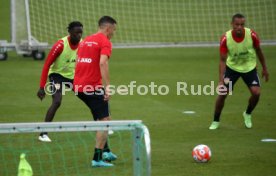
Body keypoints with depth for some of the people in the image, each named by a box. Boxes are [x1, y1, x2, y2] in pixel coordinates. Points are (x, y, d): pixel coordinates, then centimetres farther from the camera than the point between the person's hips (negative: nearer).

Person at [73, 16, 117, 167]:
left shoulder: (85, 40, 19)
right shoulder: (105, 42, -6)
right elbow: (103, 63, -21)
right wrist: (107, 86, -25)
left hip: (78, 86, 8)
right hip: (93, 86, -8)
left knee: (101, 119, 23)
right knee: (104, 121, -2)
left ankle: (106, 151, 25)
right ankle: (97, 159, -8)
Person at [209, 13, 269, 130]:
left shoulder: (251, 35, -22)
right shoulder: (225, 39, -25)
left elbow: (258, 51, -3)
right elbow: (223, 60, -20)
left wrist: (264, 68, 5)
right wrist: (221, 80, -28)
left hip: (249, 68, 1)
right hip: (232, 67, -1)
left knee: (256, 93, -14)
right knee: (222, 93, -10)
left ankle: (247, 115, 16)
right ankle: (216, 121, 11)